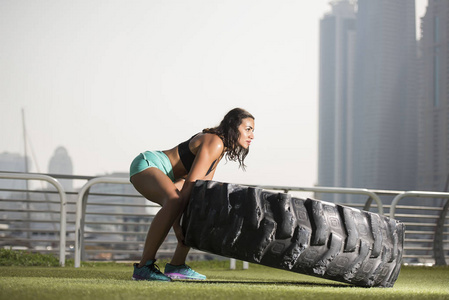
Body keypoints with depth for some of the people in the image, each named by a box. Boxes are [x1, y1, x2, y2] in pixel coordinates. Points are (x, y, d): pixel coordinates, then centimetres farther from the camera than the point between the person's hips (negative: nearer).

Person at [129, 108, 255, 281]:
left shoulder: (220, 148, 12)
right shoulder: (214, 143, -19)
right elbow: (191, 183, -26)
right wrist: (176, 223, -27)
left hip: (163, 174, 11)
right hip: (146, 164, -11)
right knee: (174, 202, -36)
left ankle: (176, 266, 9)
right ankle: (143, 267, -33)